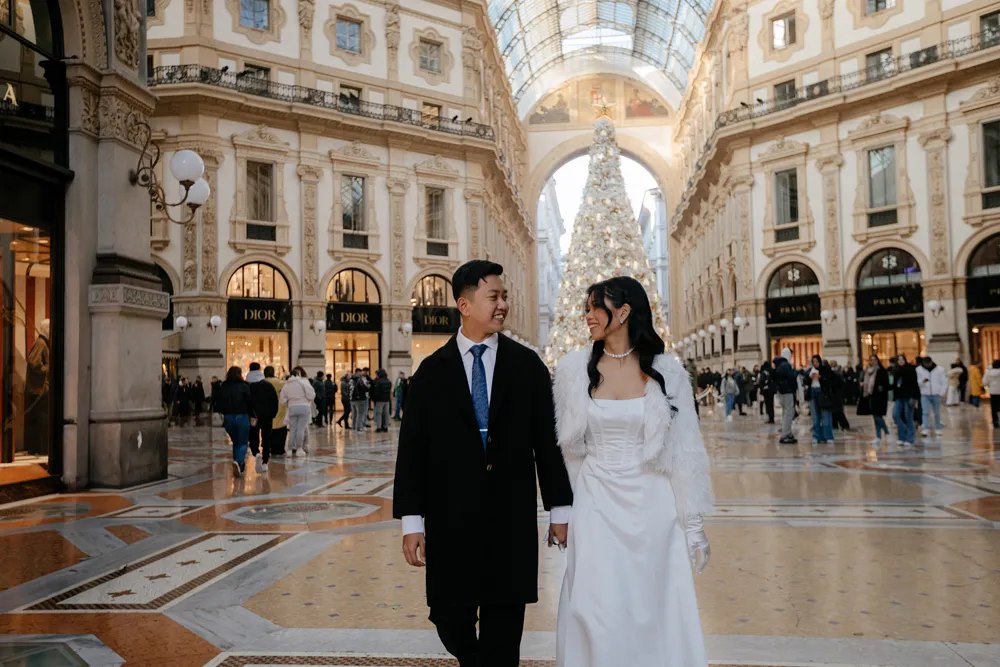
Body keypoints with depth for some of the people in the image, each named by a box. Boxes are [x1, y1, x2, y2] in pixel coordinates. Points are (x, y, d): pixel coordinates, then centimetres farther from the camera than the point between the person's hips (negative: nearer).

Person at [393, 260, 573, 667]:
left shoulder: (527, 365, 3)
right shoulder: (432, 371, 1)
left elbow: (547, 440, 4)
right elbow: (412, 449, 0)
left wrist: (560, 509, 3)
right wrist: (411, 520, -4)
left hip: (512, 519, 0)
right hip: (451, 520, 0)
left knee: (504, 626, 5)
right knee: (450, 619, 9)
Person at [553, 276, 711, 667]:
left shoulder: (666, 370, -3)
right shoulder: (575, 368, 0)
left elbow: (683, 450, -1)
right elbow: (567, 447, 7)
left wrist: (693, 525, -1)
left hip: (653, 505, 0)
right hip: (597, 506, 1)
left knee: (656, 611, 8)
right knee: (598, 616, 2)